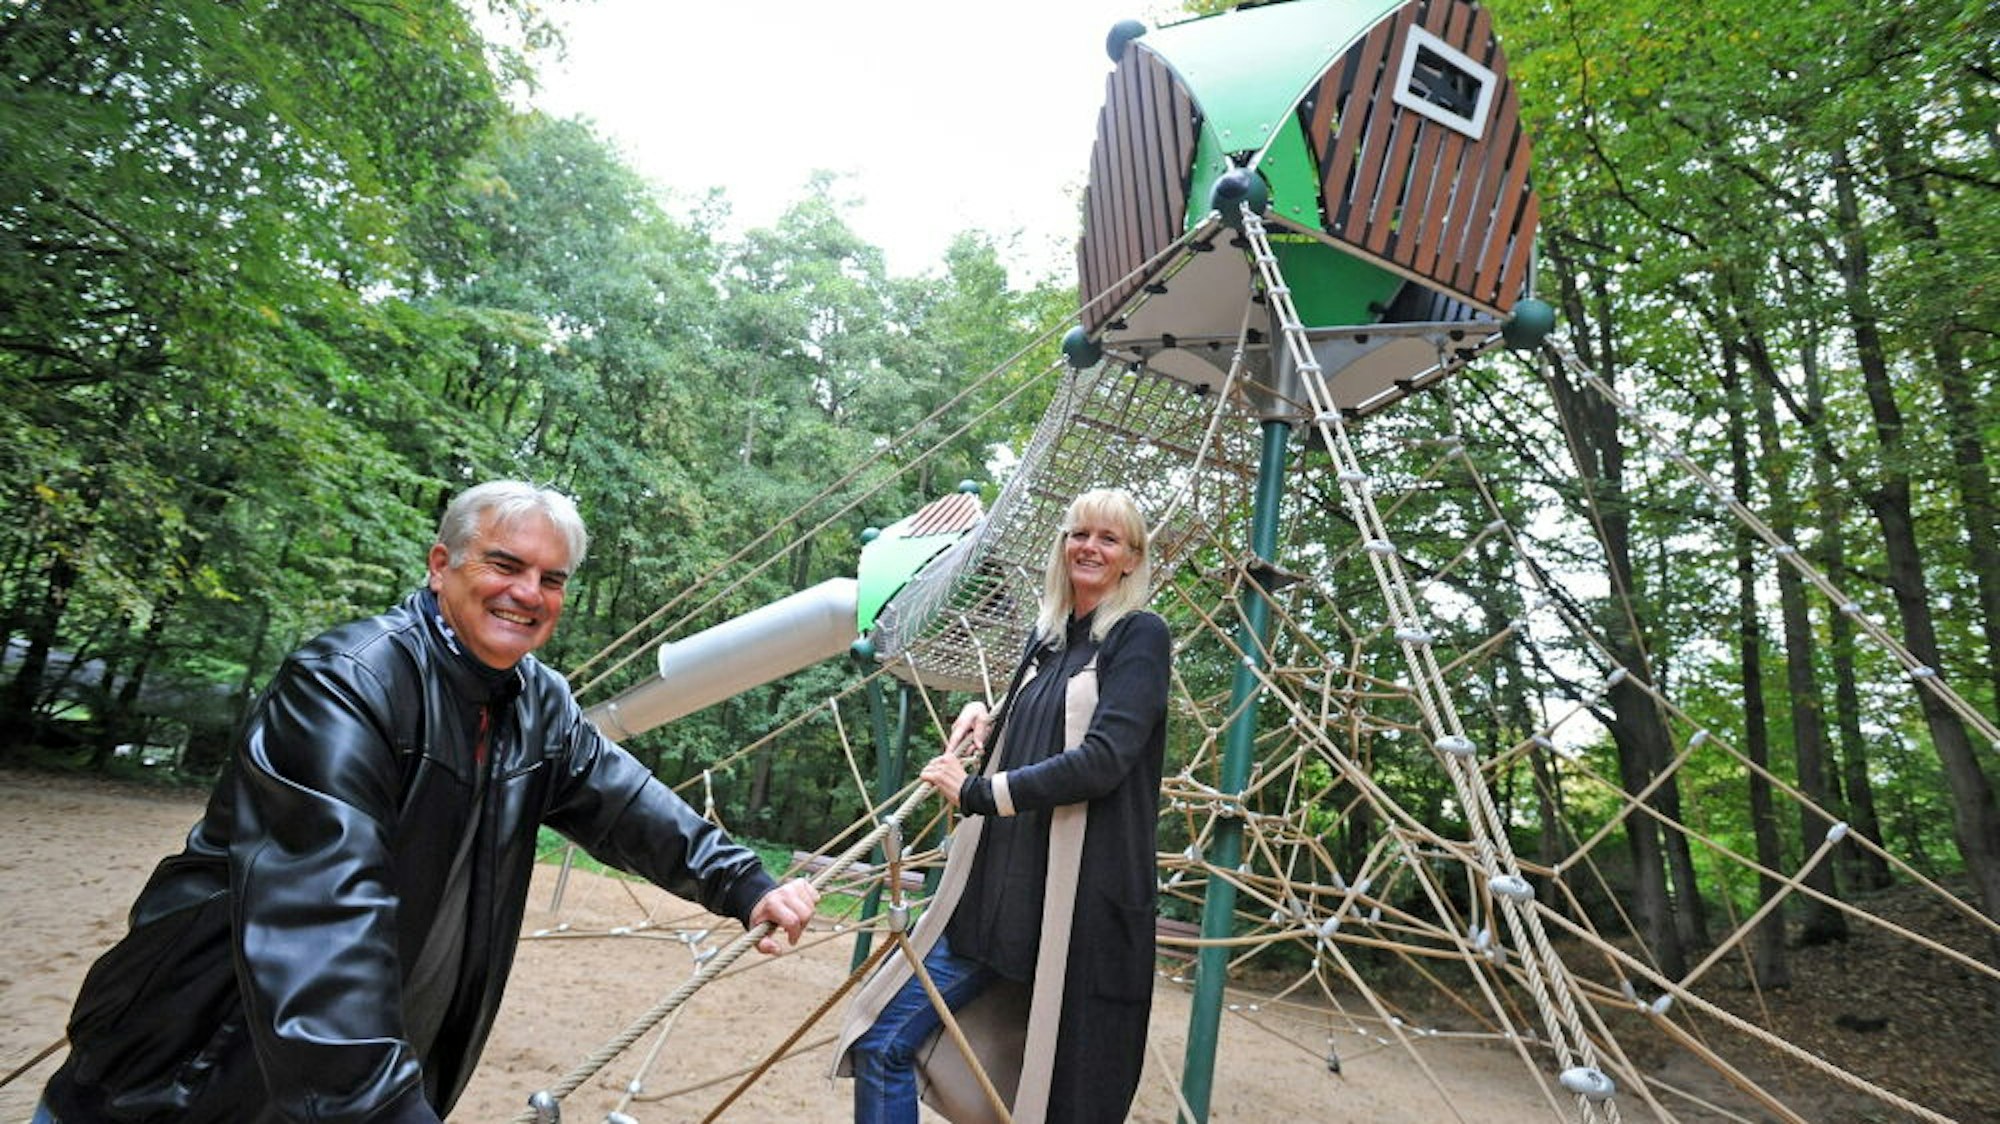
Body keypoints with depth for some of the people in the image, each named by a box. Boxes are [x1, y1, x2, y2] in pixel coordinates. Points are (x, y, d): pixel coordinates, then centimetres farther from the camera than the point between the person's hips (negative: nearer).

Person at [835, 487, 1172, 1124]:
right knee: (884, 1038, 4)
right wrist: (986, 717, 6)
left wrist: (977, 793, -16)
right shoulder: (1046, 635, 14)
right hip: (999, 886, 7)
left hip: (1083, 895, -7)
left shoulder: (1140, 635, -6)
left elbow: (1104, 759, -18)